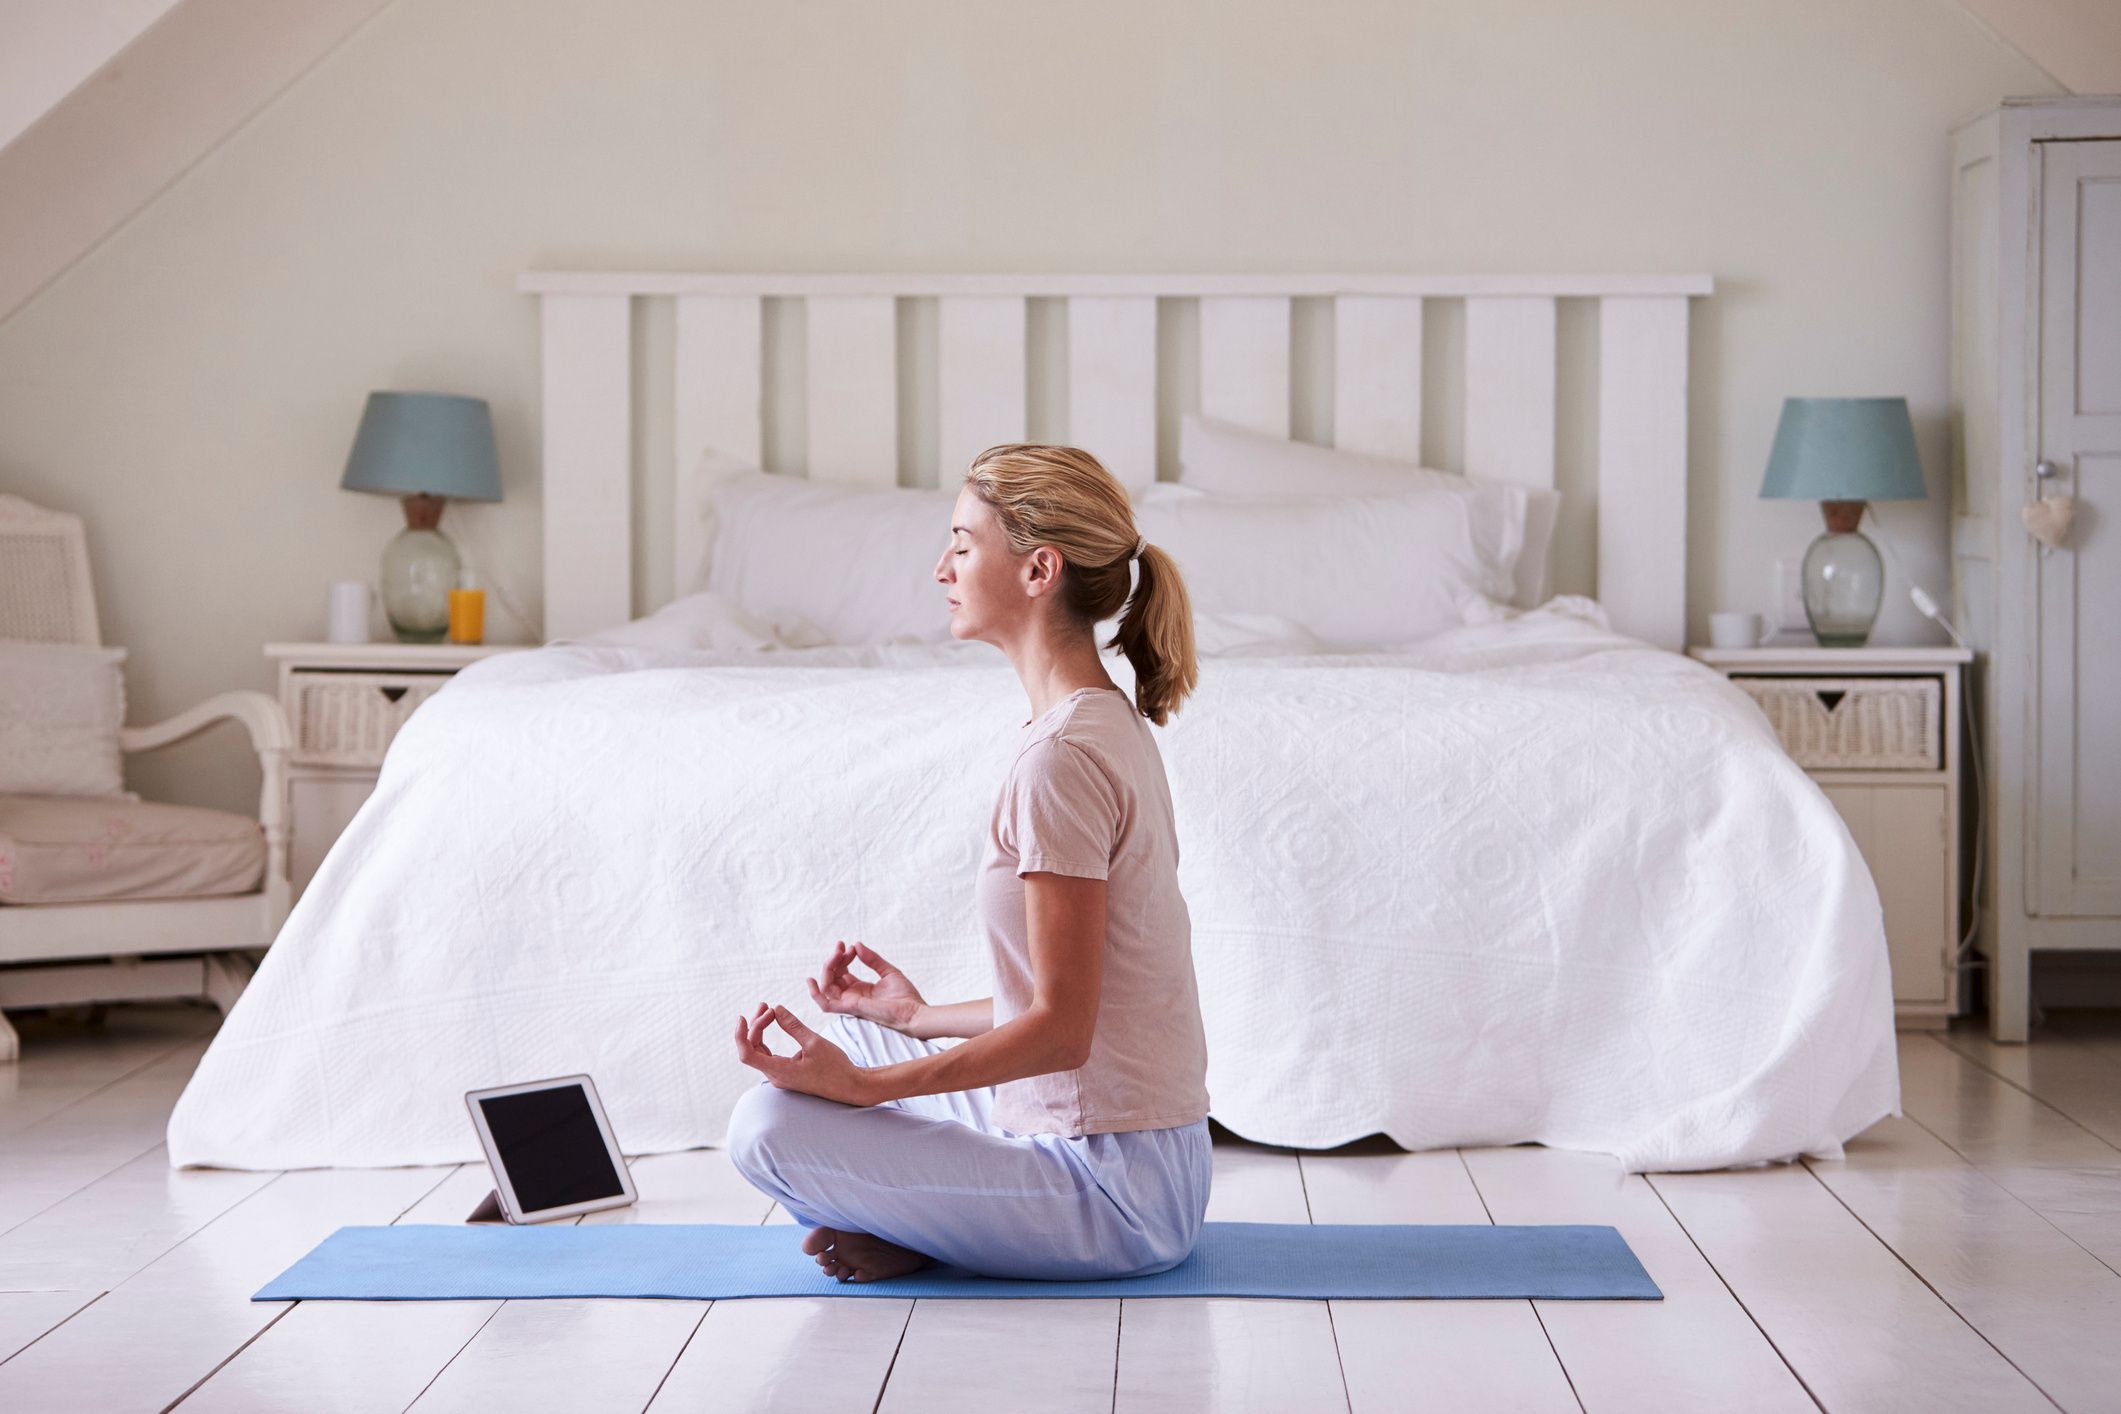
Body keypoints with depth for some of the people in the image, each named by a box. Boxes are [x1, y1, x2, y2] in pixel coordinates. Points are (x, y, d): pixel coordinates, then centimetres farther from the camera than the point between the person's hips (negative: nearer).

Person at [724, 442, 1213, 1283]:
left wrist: (863, 1084, -22)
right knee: (835, 1033, 23)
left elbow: (1061, 1027, -23)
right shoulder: (1111, 724, 9)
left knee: (770, 1125, -16)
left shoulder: (1063, 756, -22)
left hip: (1114, 1183, -10)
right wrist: (921, 1018, 22)